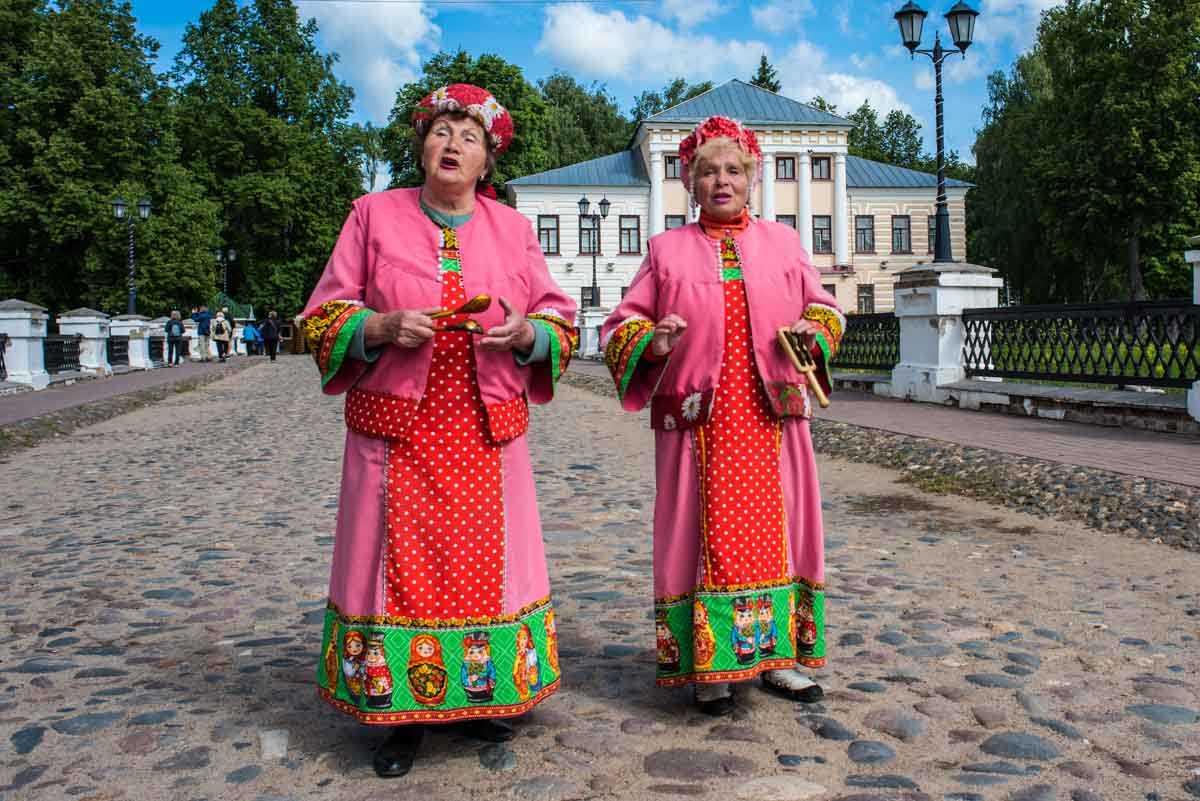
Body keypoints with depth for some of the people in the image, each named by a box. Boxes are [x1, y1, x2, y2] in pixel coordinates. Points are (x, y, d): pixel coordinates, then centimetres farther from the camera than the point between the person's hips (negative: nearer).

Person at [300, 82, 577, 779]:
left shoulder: (513, 227, 9)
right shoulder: (375, 214, 4)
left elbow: (560, 321, 9)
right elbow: (324, 318, 4)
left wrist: (525, 332, -13)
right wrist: (383, 327, -16)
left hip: (488, 435, 2)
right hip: (396, 433, -1)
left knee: (483, 564, 5)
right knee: (400, 565, 1)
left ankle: (478, 697, 22)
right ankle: (402, 712, 17)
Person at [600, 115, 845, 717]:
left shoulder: (782, 242, 14)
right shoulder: (668, 249, 8)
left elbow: (823, 306, 18)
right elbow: (620, 325, 5)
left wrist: (815, 331, -4)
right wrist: (651, 342, -16)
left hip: (771, 419, 2)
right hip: (697, 420, -2)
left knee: (773, 531, 6)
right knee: (703, 535, -1)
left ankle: (775, 654, 21)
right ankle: (708, 667, 10)